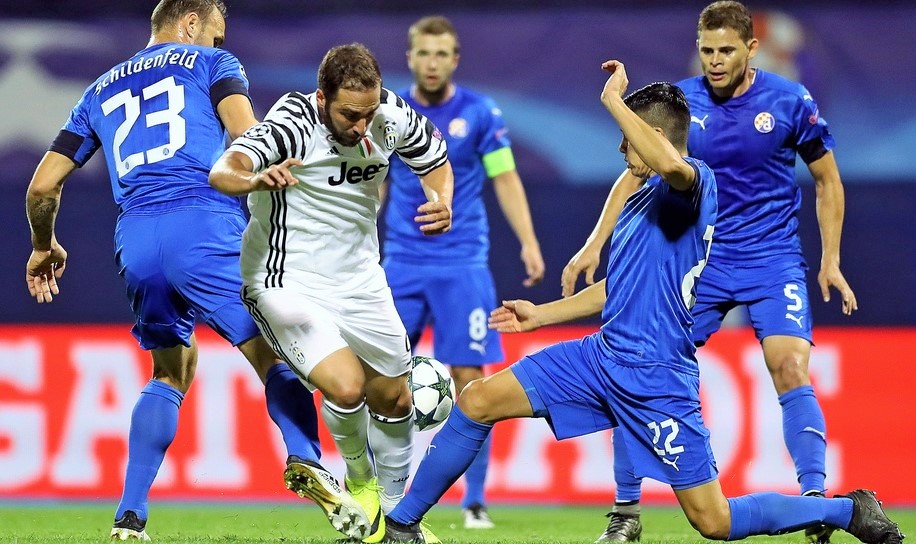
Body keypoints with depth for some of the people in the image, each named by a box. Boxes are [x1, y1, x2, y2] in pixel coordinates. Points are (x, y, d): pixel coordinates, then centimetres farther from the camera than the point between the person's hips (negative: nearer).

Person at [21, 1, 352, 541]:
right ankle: (309, 465, -30)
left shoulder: (101, 91, 29)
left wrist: (44, 246, 41)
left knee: (170, 373, 22)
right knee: (275, 359, -3)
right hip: (206, 227, -4)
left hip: (135, 242, 4)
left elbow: (43, 186, 27)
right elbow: (246, 131, -6)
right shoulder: (212, 64, 17)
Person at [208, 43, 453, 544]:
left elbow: (436, 160, 9)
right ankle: (360, 481, 7)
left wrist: (442, 202, -13)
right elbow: (223, 172, -42)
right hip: (290, 284, -6)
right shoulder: (292, 125, -27)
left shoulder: (392, 116, -11)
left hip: (359, 277, 6)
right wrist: (256, 179, -65)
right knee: (345, 386, -24)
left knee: (394, 399, 14)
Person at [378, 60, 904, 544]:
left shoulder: (696, 182, -14)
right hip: (601, 357, 9)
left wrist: (614, 100, -29)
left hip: (657, 378, -9)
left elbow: (671, 164, -41)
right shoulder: (640, 201, 15)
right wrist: (542, 314, 29)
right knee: (477, 402, 0)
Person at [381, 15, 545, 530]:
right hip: (402, 264, 2)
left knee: (468, 377, -6)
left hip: (462, 265, -2)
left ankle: (475, 501, 0)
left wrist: (529, 242, -9)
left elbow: (506, 180, 1)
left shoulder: (480, 112, -2)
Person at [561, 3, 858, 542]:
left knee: (791, 370, -21)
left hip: (773, 260, -2)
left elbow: (828, 179, 5)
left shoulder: (790, 102, -7)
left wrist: (830, 261, 1)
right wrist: (595, 245, -1)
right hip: (698, 262, 2)